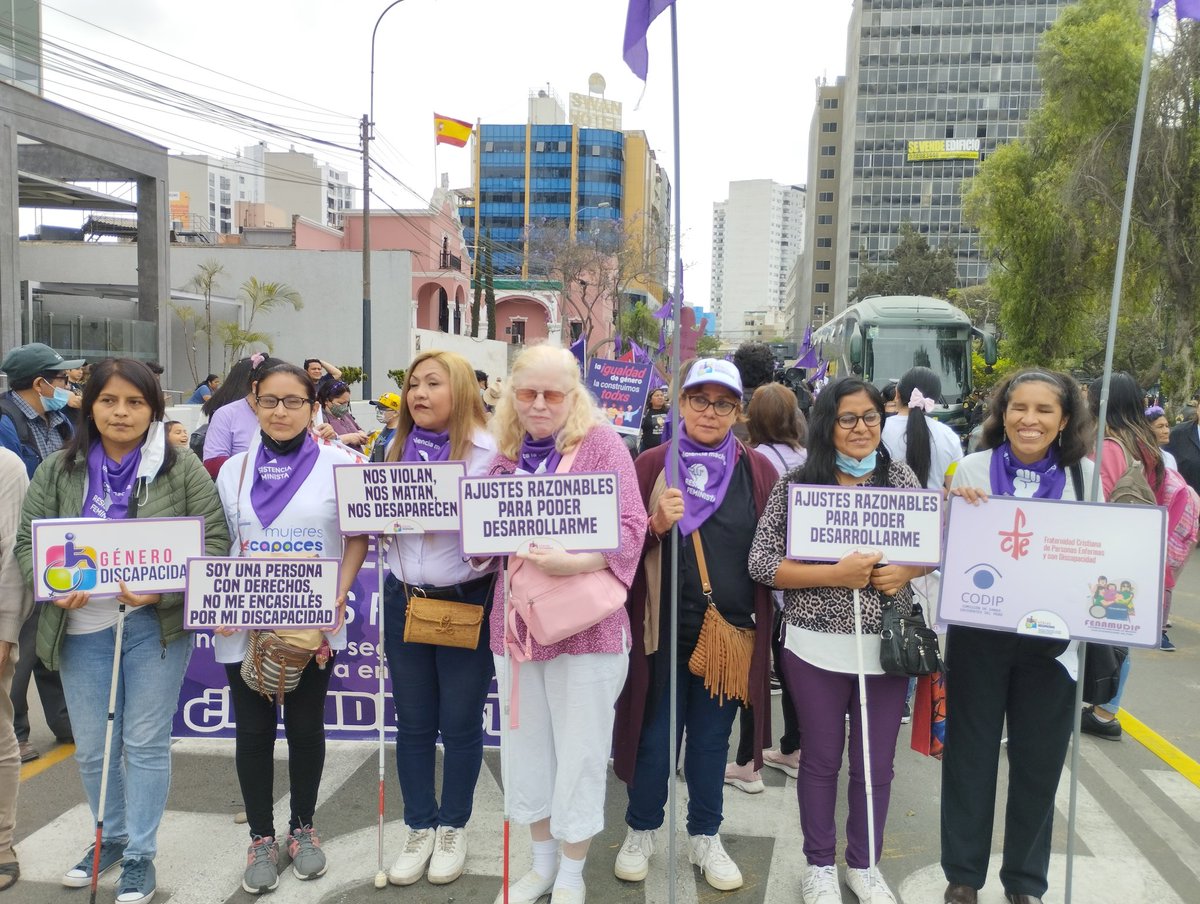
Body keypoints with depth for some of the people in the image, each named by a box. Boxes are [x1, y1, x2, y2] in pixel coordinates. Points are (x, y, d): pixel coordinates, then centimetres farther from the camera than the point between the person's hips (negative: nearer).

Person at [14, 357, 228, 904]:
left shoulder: (182, 469, -4)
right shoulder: (57, 471, 4)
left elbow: (213, 541, -6)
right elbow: (28, 540, 7)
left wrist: (162, 591, -20)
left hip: (156, 625, -3)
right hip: (82, 628, 3)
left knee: (146, 744, 5)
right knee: (92, 748, 15)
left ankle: (140, 856, 22)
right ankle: (112, 836, 39)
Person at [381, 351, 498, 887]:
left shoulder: (487, 450, -10)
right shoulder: (398, 449, 9)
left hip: (467, 602, -5)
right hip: (404, 600, 5)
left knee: (460, 723, 9)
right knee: (413, 723, 14)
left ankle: (453, 827, 29)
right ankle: (419, 826, 31)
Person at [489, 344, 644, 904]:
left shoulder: (600, 442, -7)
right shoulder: (506, 451, 9)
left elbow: (630, 525, -14)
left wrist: (574, 563, -28)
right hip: (515, 620, 5)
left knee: (579, 750, 6)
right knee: (526, 743, 16)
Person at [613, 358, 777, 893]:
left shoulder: (758, 471, 1)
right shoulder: (651, 466, -2)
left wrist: (760, 627, -3)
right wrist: (656, 525, -21)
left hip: (732, 631, 1)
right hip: (664, 629, -1)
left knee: (712, 738, 16)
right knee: (657, 736, 10)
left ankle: (705, 837, 35)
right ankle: (641, 832, 33)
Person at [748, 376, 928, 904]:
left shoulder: (902, 479, 2)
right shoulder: (797, 485, -7)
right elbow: (761, 563, -11)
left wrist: (906, 571, -11)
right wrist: (834, 574, -20)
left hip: (887, 646, 3)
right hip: (818, 648, -2)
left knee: (876, 763, 14)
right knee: (821, 759, 13)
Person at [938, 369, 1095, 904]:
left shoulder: (1087, 475, 0)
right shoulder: (973, 468, -3)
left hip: (1051, 638, 1)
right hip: (978, 634, -1)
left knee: (1039, 760, 12)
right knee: (971, 753, 10)